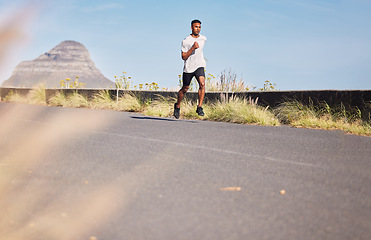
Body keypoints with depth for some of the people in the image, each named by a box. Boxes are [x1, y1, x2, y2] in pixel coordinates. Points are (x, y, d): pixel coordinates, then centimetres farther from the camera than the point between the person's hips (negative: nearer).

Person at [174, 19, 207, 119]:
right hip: (188, 68, -2)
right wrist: (192, 48, -22)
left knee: (202, 84, -23)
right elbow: (183, 57, -12)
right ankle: (177, 105, 33)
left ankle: (199, 107, -18)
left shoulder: (203, 39, 5)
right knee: (185, 89, 9)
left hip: (199, 66, 2)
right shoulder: (186, 41, -9)